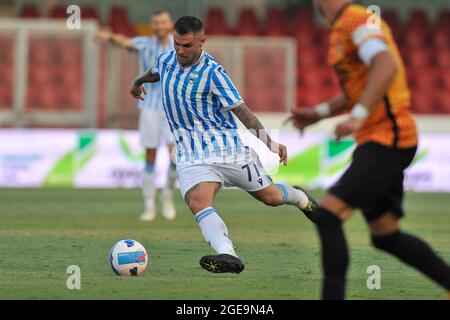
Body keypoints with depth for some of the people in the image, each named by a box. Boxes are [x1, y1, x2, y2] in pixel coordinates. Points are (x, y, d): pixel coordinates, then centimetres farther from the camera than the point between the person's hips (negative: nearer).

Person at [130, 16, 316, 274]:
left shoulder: (212, 72, -14)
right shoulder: (165, 61, 3)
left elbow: (241, 109, -14)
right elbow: (154, 73, 29)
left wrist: (269, 141, -24)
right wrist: (138, 82, 51)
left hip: (229, 147, -3)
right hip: (192, 155, 3)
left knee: (270, 197, 11)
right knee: (198, 202, -28)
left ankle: (302, 199, 48)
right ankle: (228, 255, -49)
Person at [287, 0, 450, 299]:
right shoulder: (344, 27, 17)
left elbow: (387, 66, -30)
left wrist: (359, 116, -37)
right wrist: (318, 113, 23)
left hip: (387, 142, -10)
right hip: (378, 142, 10)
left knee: (326, 216, -17)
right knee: (385, 236, 14)